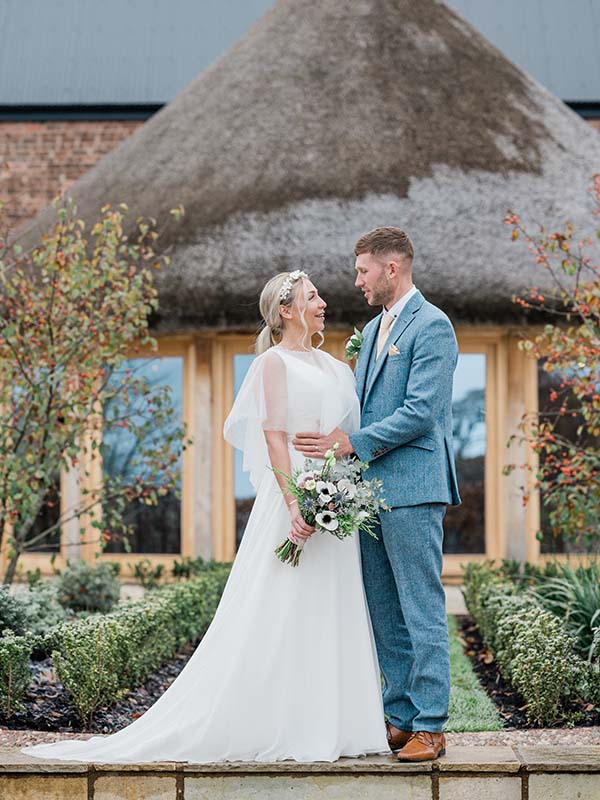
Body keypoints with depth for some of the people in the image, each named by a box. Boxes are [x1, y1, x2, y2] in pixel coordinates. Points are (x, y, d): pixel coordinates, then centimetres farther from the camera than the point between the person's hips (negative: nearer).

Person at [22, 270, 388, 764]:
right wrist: (294, 504, -22)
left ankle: (326, 724, 12)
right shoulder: (274, 361, -4)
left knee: (330, 614, 7)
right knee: (280, 610, -6)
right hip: (294, 495, -8)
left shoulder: (333, 367, 18)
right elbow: (274, 436, -12)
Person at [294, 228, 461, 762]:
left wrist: (352, 442, -16)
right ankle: (400, 718, 17)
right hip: (371, 488, 9)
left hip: (411, 488, -9)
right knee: (384, 613, 10)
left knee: (422, 611, -5)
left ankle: (430, 727, -2)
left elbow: (421, 412, -17)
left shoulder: (432, 326, -8)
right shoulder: (374, 329, 20)